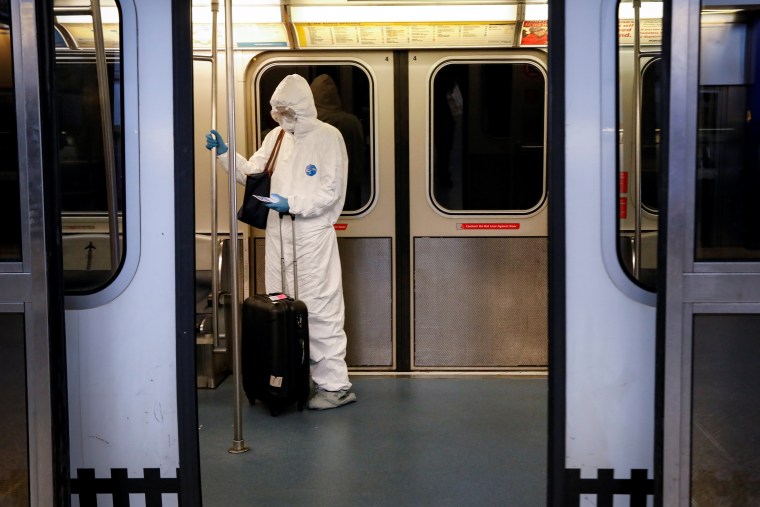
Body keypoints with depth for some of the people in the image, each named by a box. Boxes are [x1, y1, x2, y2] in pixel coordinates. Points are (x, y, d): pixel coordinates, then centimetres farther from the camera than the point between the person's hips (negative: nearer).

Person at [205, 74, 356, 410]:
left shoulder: (327, 137, -6)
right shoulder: (276, 136, 13)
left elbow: (330, 193, -11)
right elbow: (253, 173, 16)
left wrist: (291, 204, -19)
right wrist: (224, 154, 4)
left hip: (313, 236, -6)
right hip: (278, 234, 7)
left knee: (320, 310, -6)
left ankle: (335, 385, 1)